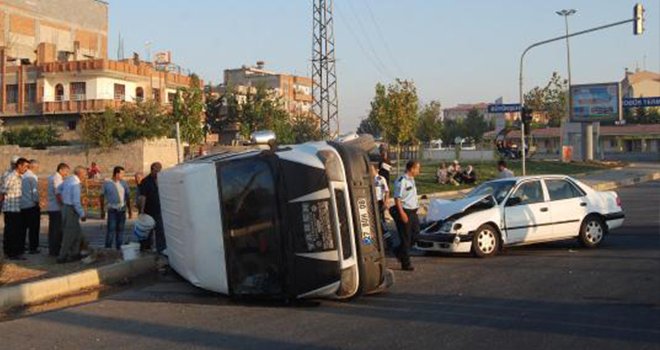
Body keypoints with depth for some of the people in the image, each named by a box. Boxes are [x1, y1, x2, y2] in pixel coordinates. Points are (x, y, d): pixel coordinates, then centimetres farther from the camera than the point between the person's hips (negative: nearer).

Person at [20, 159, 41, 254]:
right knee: (33, 228, 1)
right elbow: (35, 192, -15)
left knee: (22, 227, 14)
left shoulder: (22, 176, 6)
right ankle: (33, 248, 2)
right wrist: (37, 202, -4)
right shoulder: (33, 177, -13)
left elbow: (20, 190, 9)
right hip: (32, 205, -7)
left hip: (22, 205, 7)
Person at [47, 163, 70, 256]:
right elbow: (58, 194, -21)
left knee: (52, 230, 14)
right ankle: (55, 251, 1)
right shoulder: (57, 179, -16)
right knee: (57, 231, -3)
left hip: (51, 208, 10)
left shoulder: (51, 177, 15)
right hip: (57, 208, -10)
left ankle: (52, 250, 20)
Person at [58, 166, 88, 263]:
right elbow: (76, 202, -21)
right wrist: (82, 214, -13)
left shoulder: (68, 180, 10)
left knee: (77, 233, 17)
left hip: (65, 207, 9)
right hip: (71, 210, -9)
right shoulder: (76, 184, -18)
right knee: (69, 234, -2)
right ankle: (62, 257, 3)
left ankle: (75, 254, 23)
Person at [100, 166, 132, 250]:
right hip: (112, 210, -4)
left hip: (122, 210, 4)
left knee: (120, 229, 8)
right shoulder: (107, 183, -2)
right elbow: (102, 196, 5)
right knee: (111, 229, -9)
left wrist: (130, 210, 11)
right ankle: (108, 248, -3)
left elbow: (127, 197, 12)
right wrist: (102, 210, 3)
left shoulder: (124, 183, 7)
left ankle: (119, 248, 15)